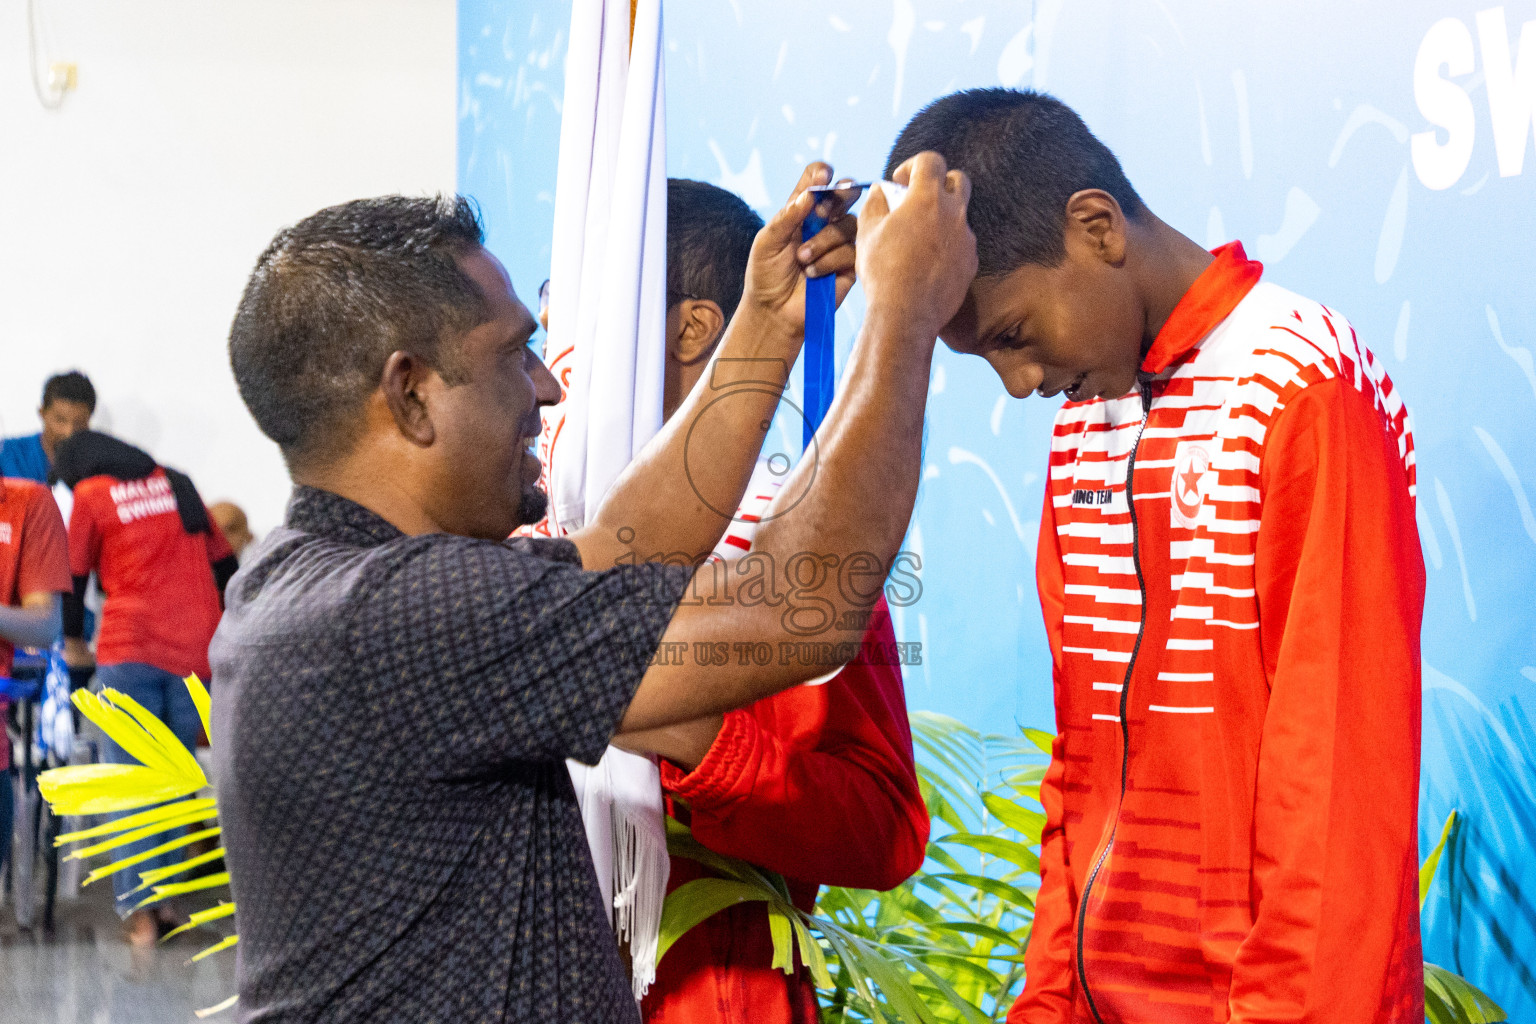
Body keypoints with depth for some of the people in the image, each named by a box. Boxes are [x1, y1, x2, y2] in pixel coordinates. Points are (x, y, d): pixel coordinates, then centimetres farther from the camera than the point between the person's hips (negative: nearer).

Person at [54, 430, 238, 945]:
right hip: (196, 650, 3)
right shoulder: (177, 485, 18)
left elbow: (74, 579, 11)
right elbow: (224, 564, 20)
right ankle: (166, 894, 9)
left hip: (129, 650, -3)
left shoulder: (90, 495, 7)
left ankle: (139, 907, -11)